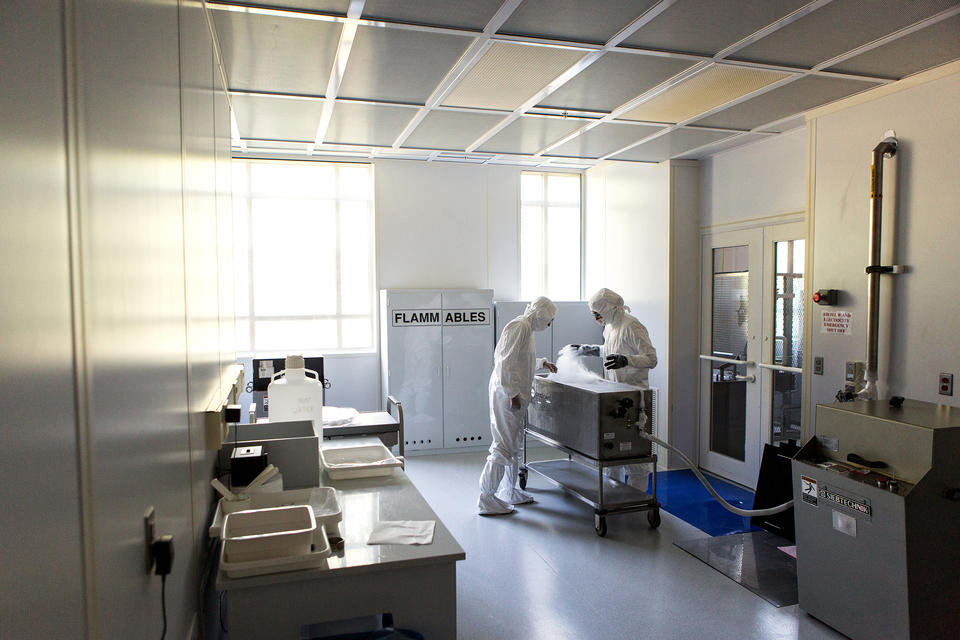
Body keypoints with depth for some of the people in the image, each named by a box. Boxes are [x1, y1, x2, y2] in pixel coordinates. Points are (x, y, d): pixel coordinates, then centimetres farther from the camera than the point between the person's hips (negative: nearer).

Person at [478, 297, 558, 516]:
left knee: (514, 443, 17)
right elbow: (506, 363, -22)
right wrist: (513, 394, -22)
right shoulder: (519, 327, -15)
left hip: (514, 394, 11)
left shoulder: (527, 328, 17)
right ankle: (486, 499, 0)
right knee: (503, 446, -7)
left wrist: (542, 363, 35)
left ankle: (509, 492, 29)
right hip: (506, 394, -11)